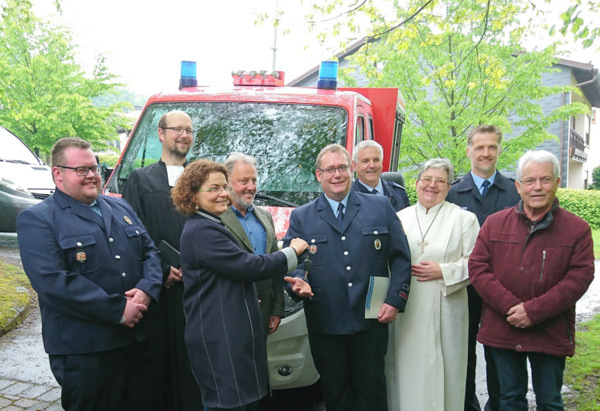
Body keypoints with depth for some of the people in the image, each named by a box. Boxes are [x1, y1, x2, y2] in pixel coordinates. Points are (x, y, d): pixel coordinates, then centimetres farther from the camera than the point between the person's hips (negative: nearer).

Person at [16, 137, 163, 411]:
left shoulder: (120, 208, 14)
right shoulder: (37, 220, -7)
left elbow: (149, 251, 11)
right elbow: (52, 281, -19)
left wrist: (147, 290, -11)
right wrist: (118, 309, -20)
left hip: (138, 339, 6)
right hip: (83, 350, -6)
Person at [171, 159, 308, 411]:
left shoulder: (209, 226, 17)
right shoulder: (201, 231, -17)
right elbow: (249, 267, -21)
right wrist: (291, 253, -6)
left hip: (235, 336, 10)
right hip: (220, 341, -10)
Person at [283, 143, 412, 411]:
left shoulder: (381, 207, 6)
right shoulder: (301, 217, 7)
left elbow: (401, 257, 4)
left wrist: (395, 301, -4)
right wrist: (299, 281, -17)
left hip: (371, 321, 0)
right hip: (325, 325, 1)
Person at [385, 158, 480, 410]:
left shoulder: (464, 219, 3)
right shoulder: (399, 218, 11)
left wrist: (444, 271, -13)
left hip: (444, 311, -2)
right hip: (406, 311, 2)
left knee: (442, 371, 4)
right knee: (407, 369, 6)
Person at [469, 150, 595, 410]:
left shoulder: (577, 229, -2)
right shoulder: (495, 223, 2)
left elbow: (579, 277, -9)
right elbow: (478, 267, -3)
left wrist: (534, 311, -18)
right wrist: (509, 306, -15)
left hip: (551, 335, -1)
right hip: (502, 330, 2)